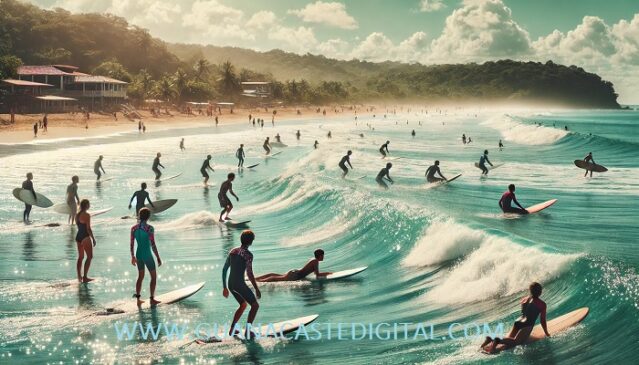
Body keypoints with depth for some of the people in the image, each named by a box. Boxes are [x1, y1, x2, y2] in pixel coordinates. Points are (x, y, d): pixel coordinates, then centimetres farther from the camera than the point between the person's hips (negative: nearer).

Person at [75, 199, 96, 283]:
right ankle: (85, 277, -5)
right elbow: (88, 229, -18)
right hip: (85, 237, -8)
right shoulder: (87, 215, -16)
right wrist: (93, 239, -10)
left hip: (78, 237, 8)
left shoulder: (77, 215, 10)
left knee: (80, 257, 15)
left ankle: (79, 277, 17)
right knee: (89, 257, 0)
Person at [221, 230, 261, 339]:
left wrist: (225, 287, 21)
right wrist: (257, 289, -14)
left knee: (243, 305, 28)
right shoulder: (248, 254, -12)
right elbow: (249, 273, -21)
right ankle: (247, 332, 2)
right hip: (240, 284, -8)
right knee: (255, 305, 8)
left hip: (230, 284, 8)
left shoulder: (232, 251, 11)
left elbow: (224, 270, 14)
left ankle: (232, 330, 27)